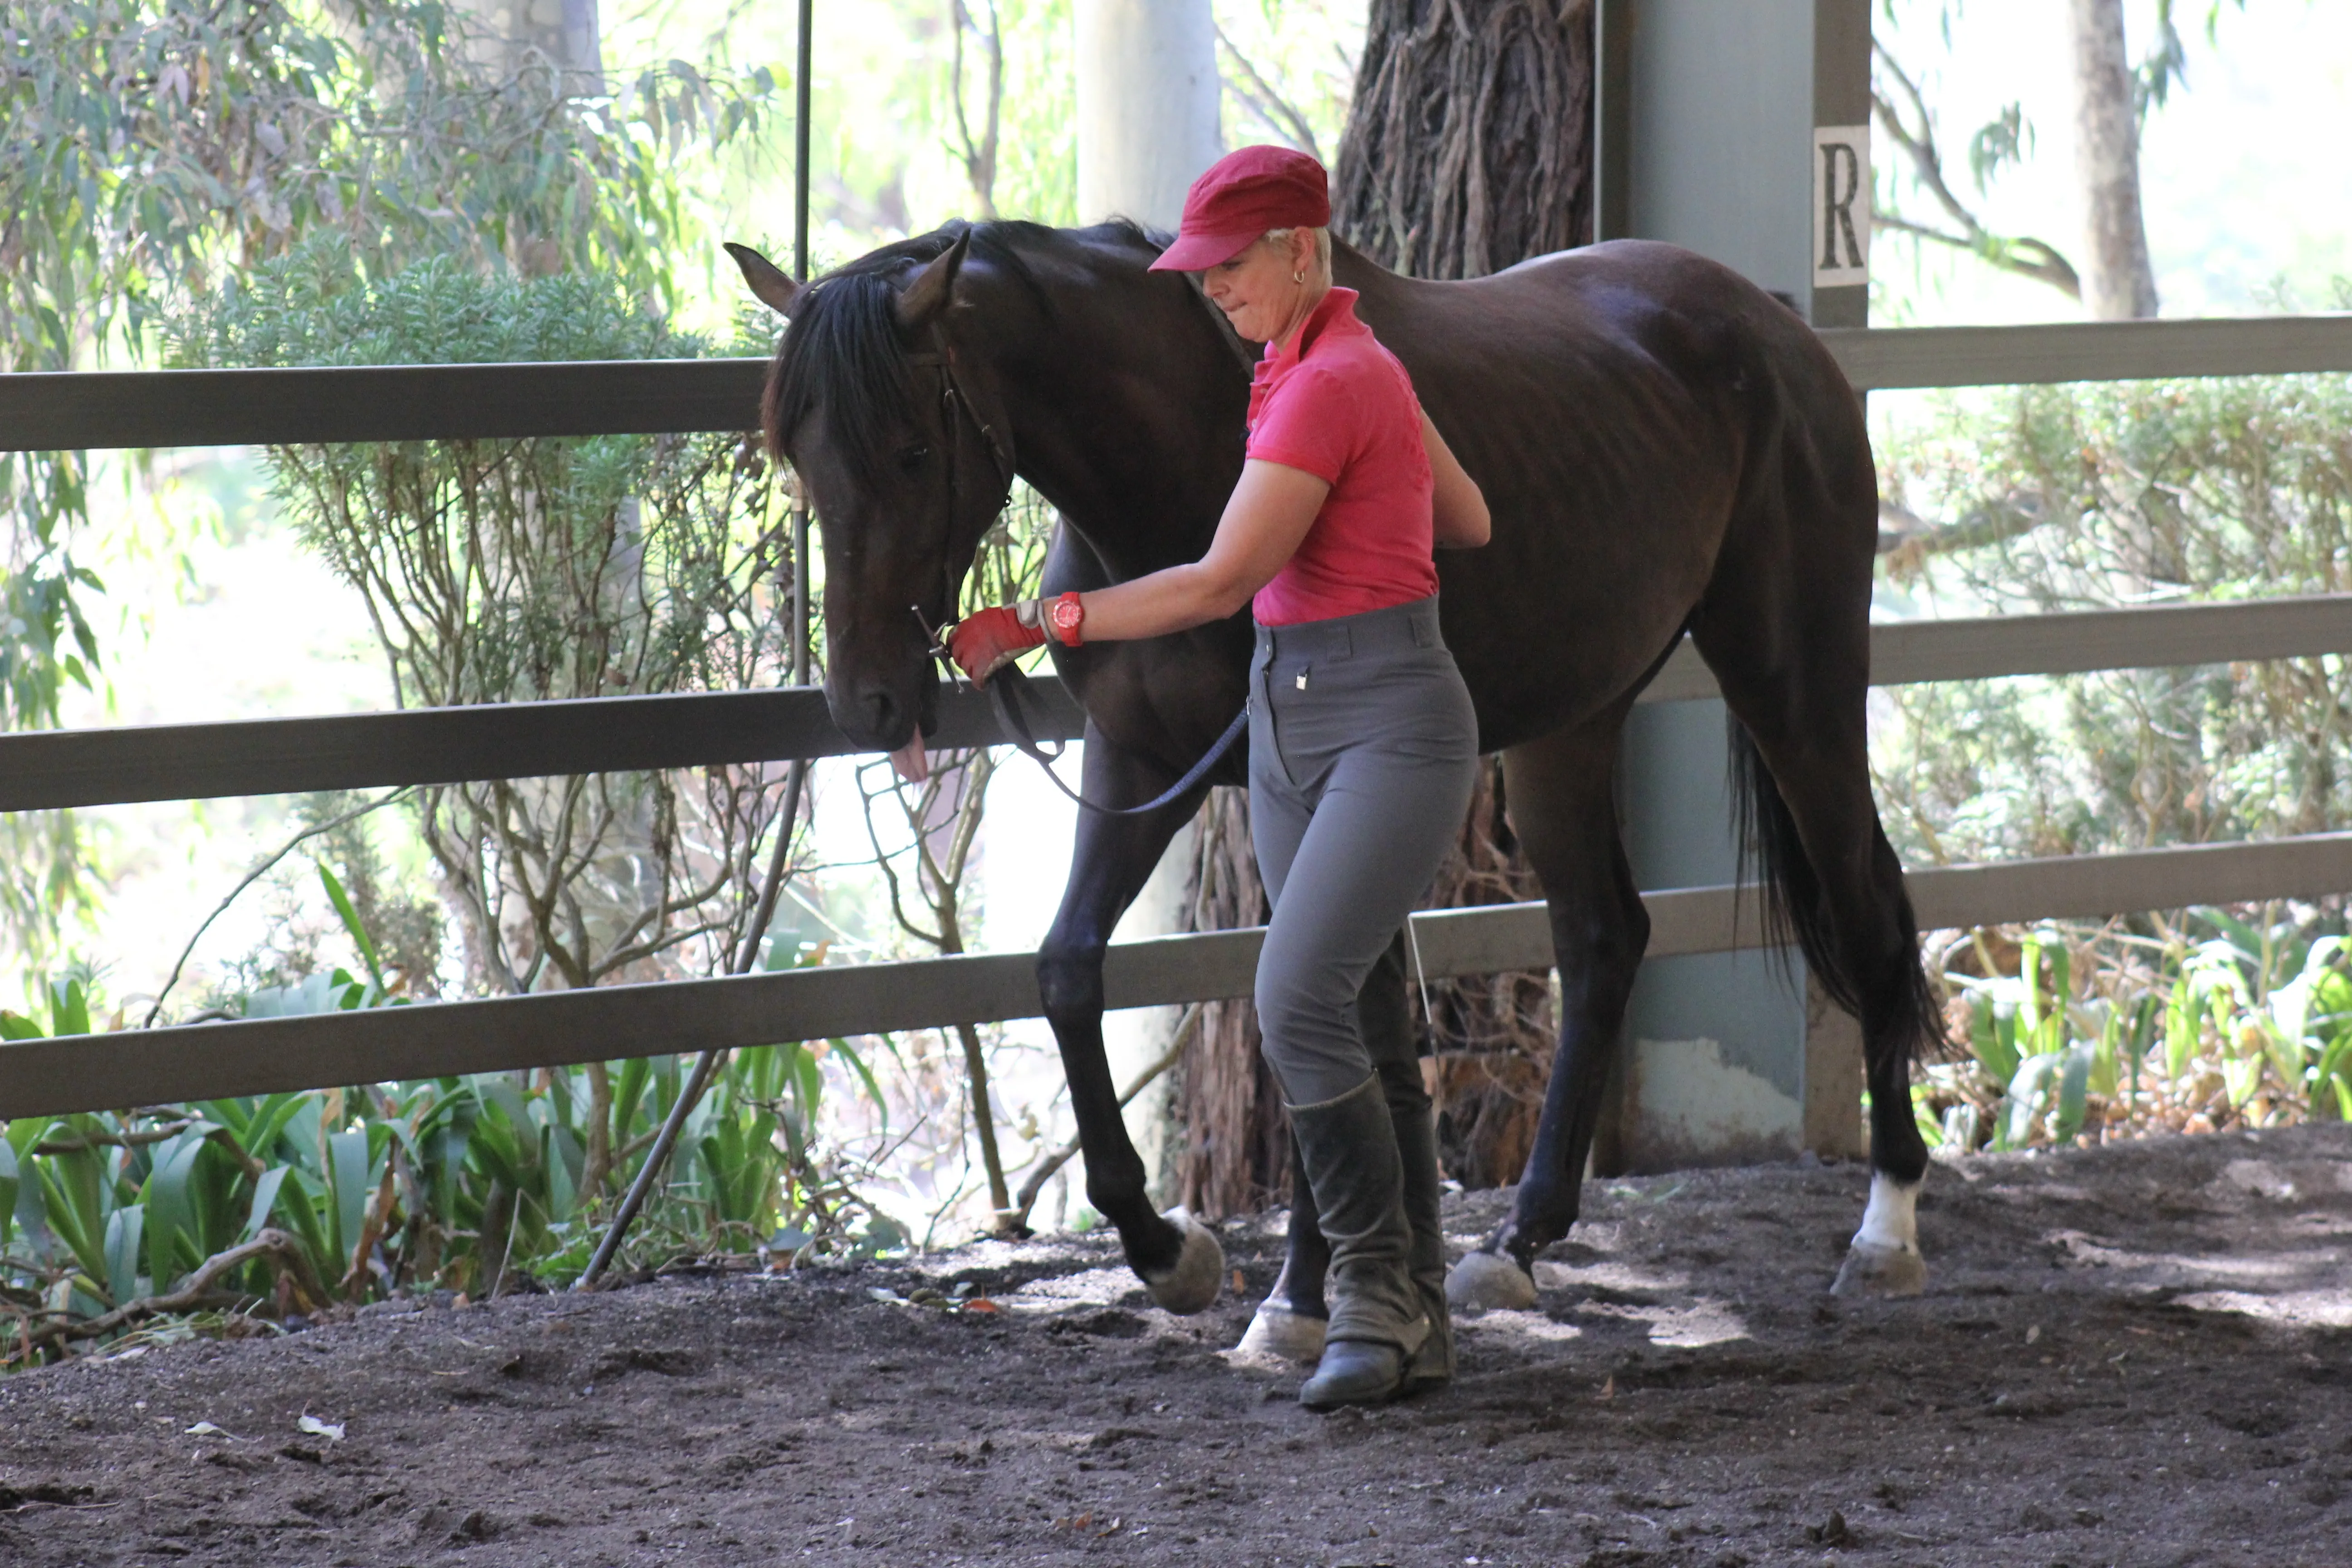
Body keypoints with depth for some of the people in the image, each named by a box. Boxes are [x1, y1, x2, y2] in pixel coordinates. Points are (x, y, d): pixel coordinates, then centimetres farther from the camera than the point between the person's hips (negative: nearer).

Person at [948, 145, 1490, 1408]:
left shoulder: (1330, 386, -17)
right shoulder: (1327, 368, 13)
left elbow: (1218, 584, -18)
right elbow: (1468, 522, 22)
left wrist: (1039, 624, -14)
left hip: (1392, 722, -10)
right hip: (1288, 724, 10)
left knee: (1298, 997, -22)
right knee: (1360, 1021, 9)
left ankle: (1374, 1285, -11)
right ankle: (1414, 1320, 13)